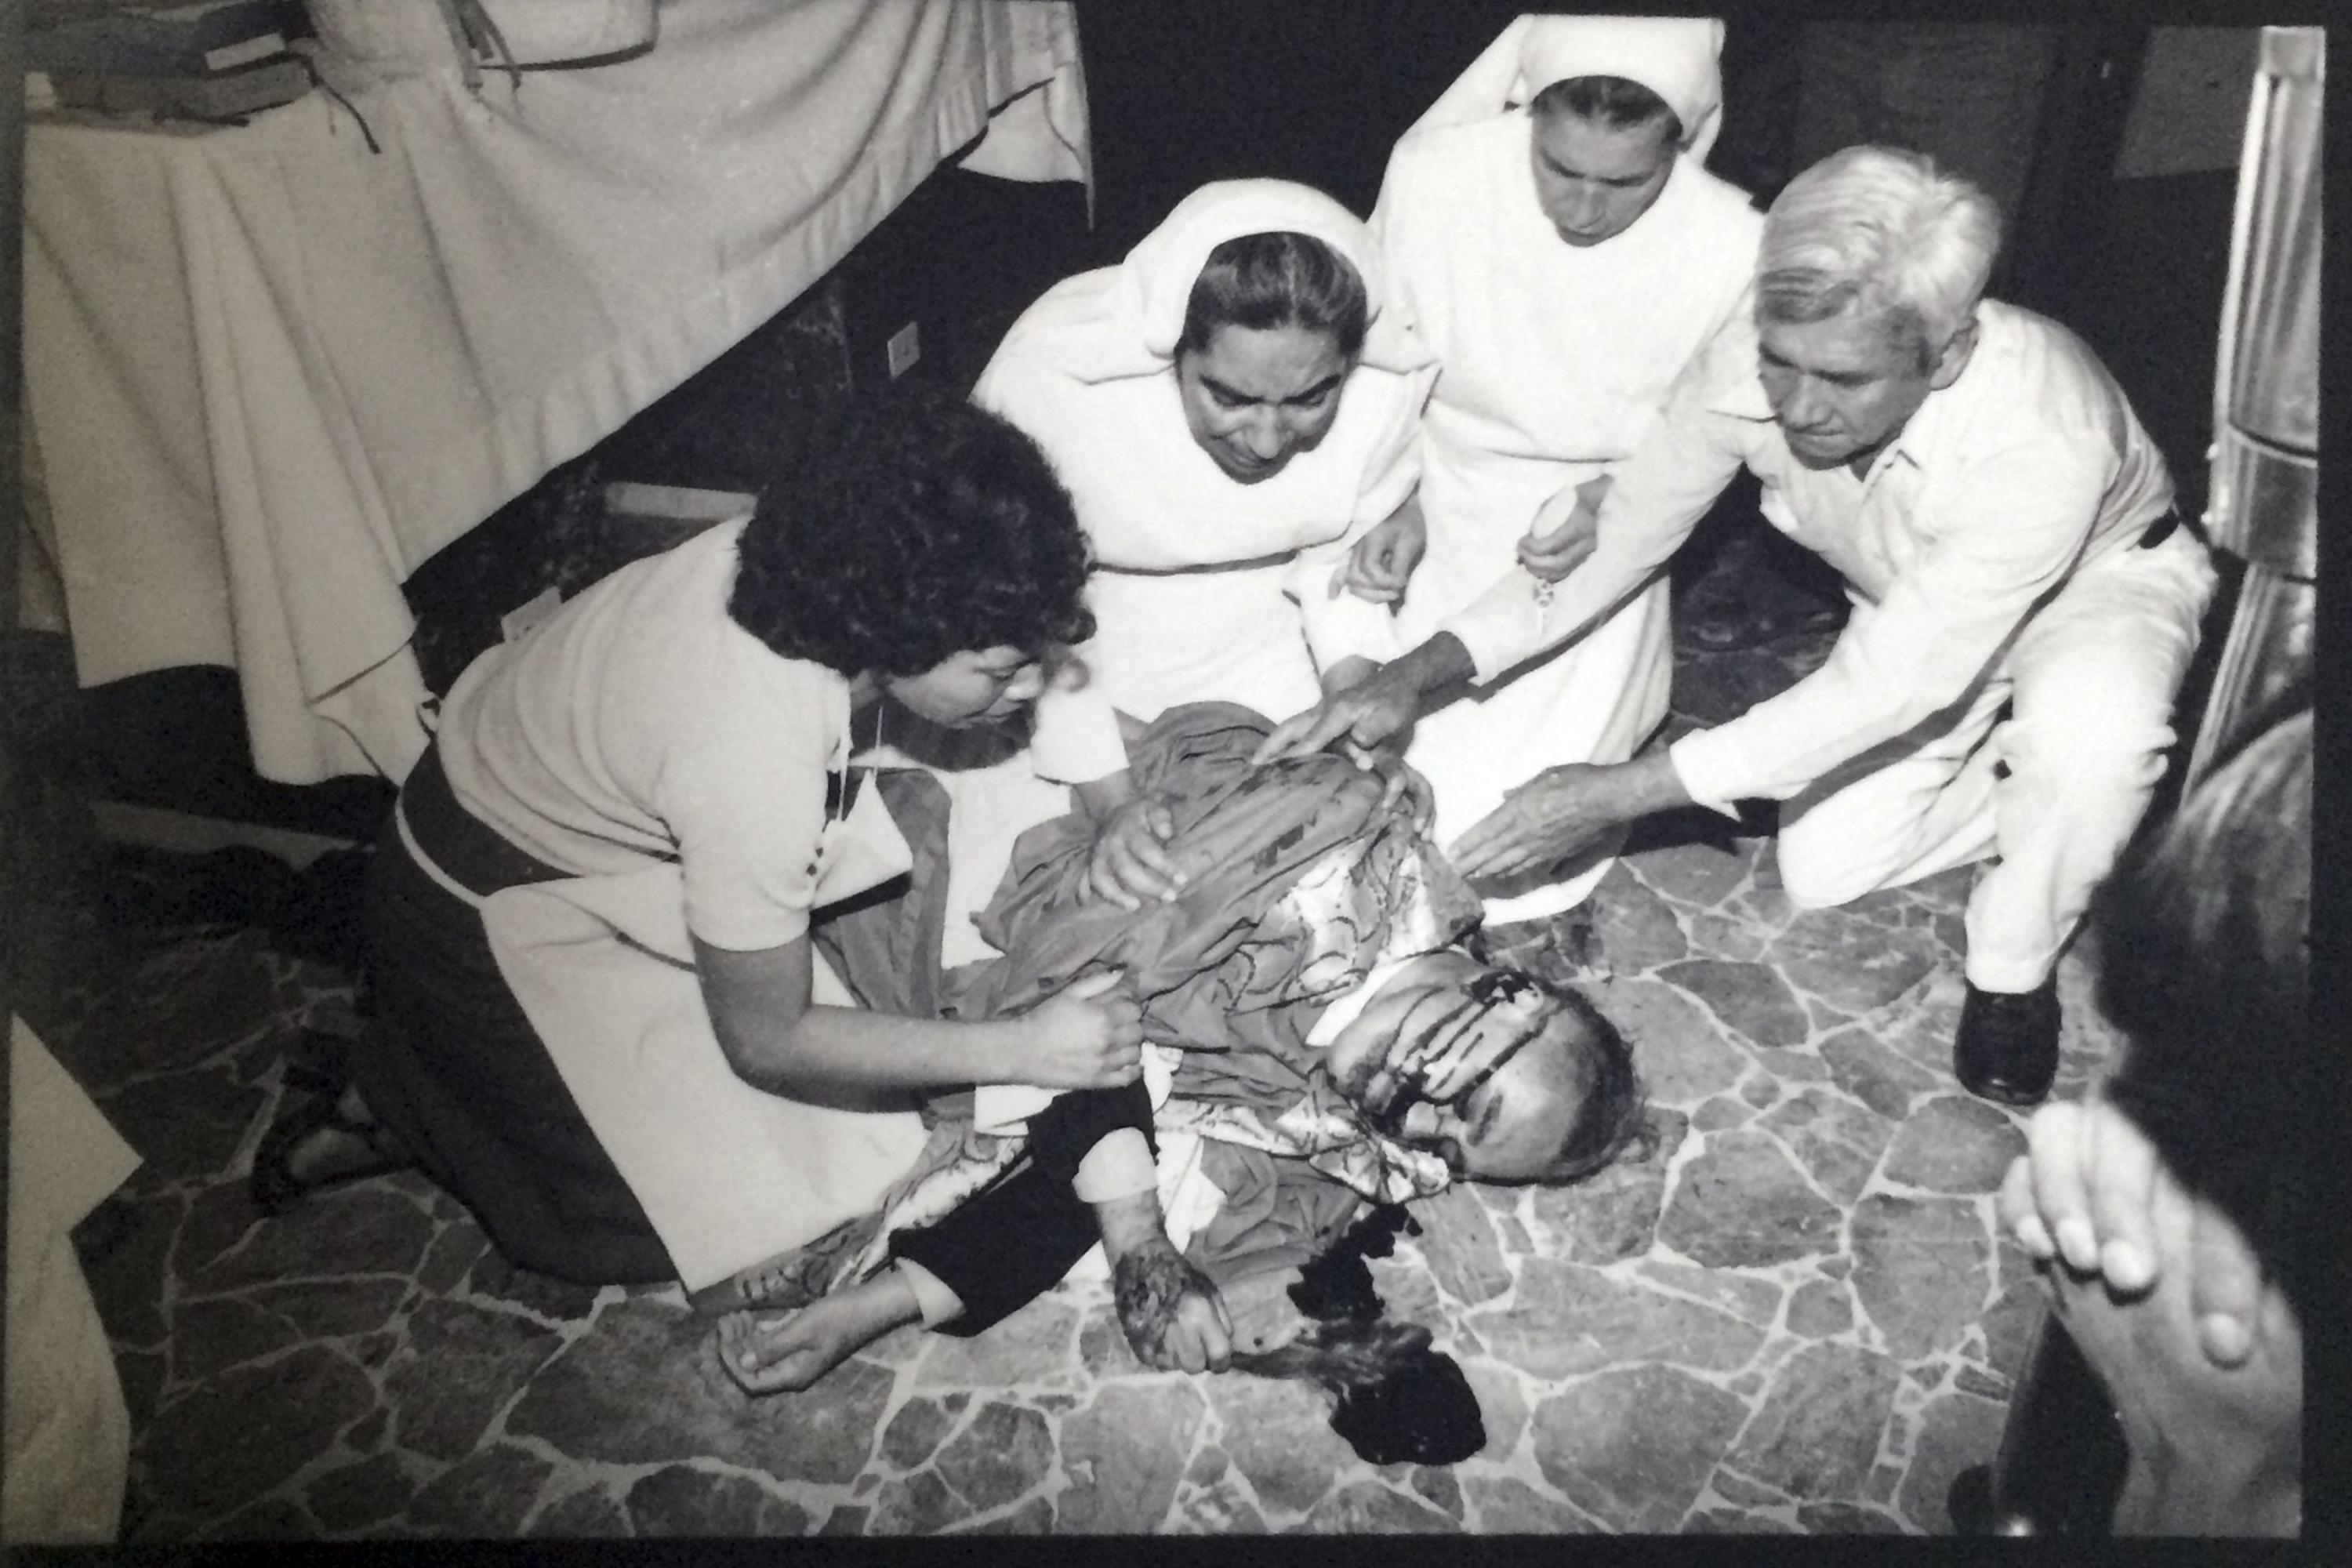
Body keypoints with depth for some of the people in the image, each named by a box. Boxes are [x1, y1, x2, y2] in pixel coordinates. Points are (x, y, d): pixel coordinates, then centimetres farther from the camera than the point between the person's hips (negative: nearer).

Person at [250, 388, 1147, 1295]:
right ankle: (398, 1108, 12)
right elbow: (765, 1041, -24)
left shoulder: (812, 548, -22)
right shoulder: (754, 766, -40)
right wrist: (1023, 1051, -24)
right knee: (723, 1205, -1)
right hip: (492, 915, -7)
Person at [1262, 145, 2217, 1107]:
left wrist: (1619, 794, -42)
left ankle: (2014, 972, -7)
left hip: (2100, 575, -4)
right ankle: (2057, 795, 21)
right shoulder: (1753, 362, -32)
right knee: (1821, 875, -4)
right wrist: (1417, 675, -31)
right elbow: (1623, 531, -18)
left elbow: (1885, 689, -40)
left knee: (2086, 729, -39)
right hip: (1914, 602, 5)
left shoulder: (2041, 439, -45)